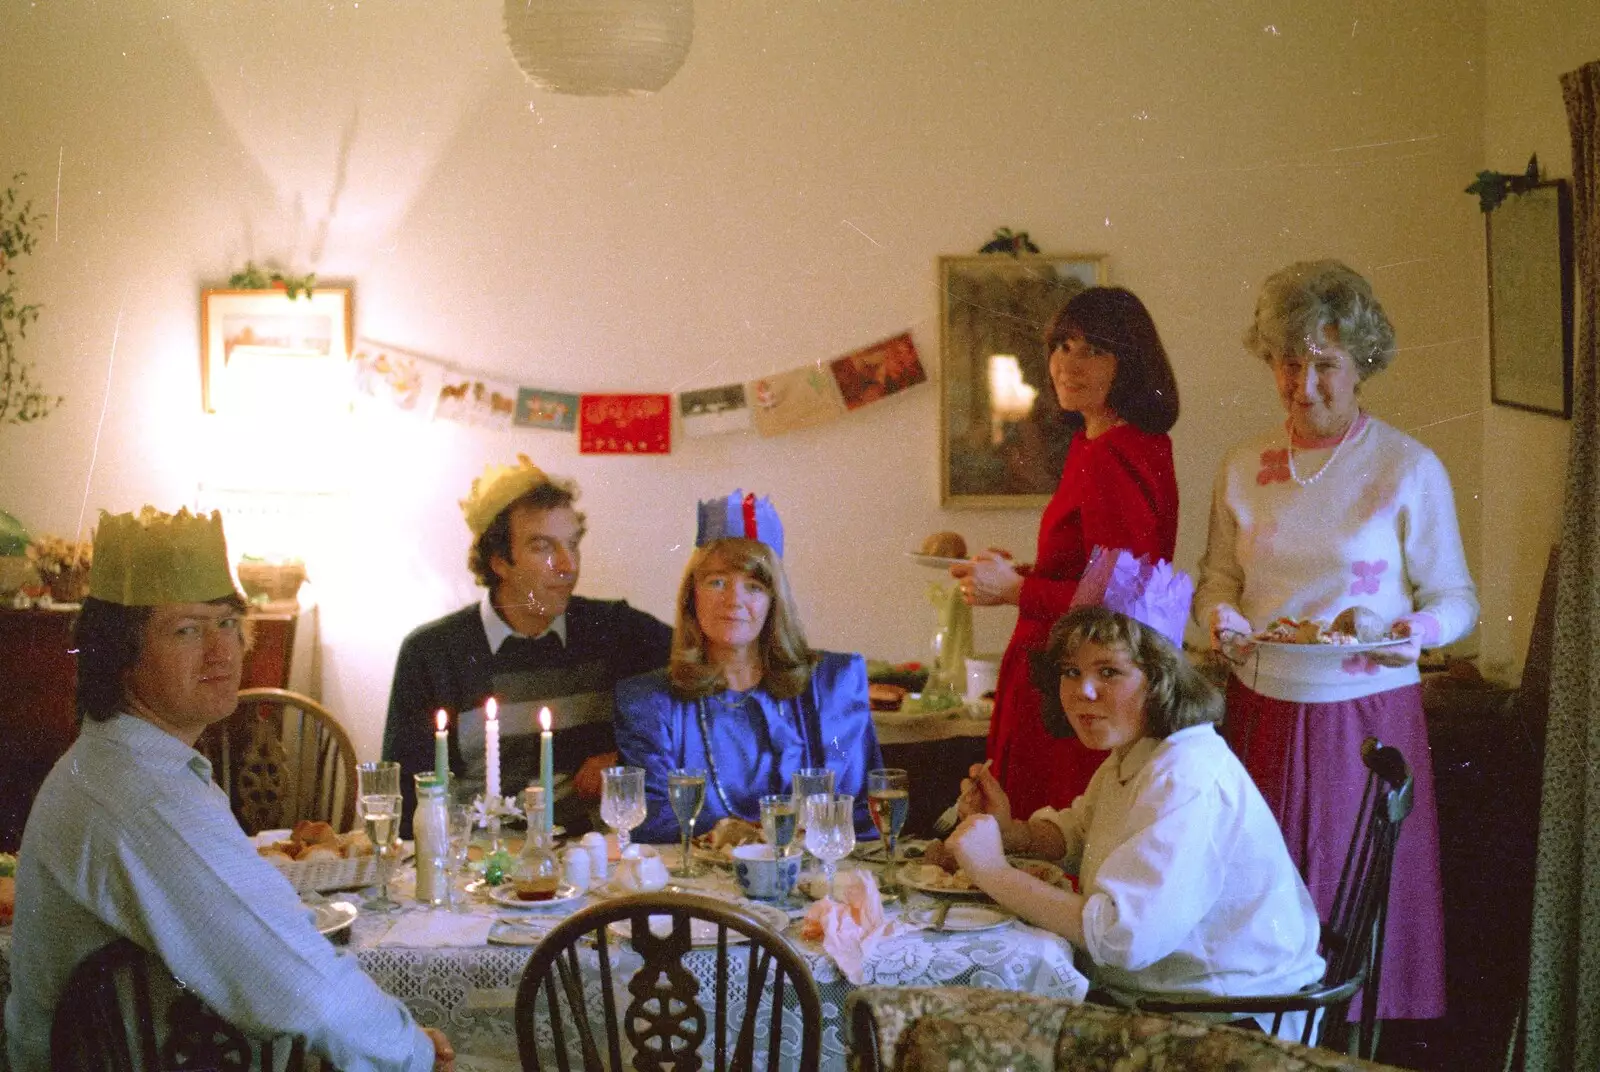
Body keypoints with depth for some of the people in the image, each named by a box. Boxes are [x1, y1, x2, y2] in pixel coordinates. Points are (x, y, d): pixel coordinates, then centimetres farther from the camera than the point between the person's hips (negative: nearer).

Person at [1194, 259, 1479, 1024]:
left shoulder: (1410, 469, -3)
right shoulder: (1242, 469, 7)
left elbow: (1455, 596, 2)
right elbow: (1218, 577, 16)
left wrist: (1419, 630, -20)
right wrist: (1221, 618, -6)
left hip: (1367, 717, -3)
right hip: (1261, 713, 3)